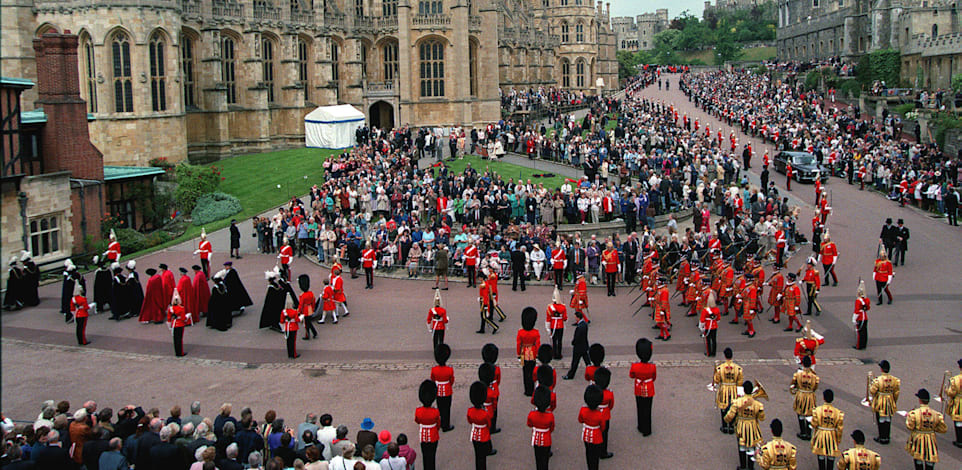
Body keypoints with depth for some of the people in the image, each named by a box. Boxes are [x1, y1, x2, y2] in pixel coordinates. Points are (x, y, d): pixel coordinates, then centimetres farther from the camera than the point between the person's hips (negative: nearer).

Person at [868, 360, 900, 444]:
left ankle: (882, 438, 14)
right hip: (890, 403, 4)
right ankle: (887, 437, 25)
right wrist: (894, 403, 17)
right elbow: (896, 392, 4)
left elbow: (872, 391, -14)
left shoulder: (878, 380, -22)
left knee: (881, 420, 7)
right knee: (888, 420, 15)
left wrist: (871, 386, 7)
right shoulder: (894, 379, -7)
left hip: (880, 403, -4)